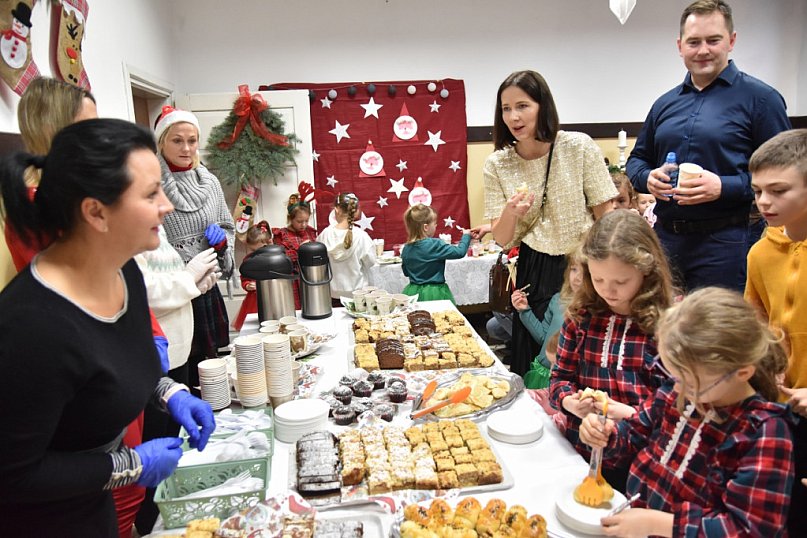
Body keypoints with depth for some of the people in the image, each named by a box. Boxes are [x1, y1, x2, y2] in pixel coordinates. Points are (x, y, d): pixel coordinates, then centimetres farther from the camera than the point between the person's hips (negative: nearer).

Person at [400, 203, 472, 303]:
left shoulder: (406, 249, 2)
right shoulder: (434, 245, -16)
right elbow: (460, 252, -13)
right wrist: (466, 235, 2)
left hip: (413, 292, 6)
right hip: (433, 294, -6)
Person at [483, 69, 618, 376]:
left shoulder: (580, 147, -10)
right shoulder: (497, 164, -5)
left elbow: (606, 216, -3)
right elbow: (502, 240, -3)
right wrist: (510, 213, -24)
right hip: (534, 271, 2)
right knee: (534, 367, 10)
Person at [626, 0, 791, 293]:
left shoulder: (759, 98, -2)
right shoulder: (665, 103, 13)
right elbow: (638, 158, 20)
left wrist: (724, 187, -21)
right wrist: (647, 178, -2)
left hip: (724, 245, -5)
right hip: (665, 238, 5)